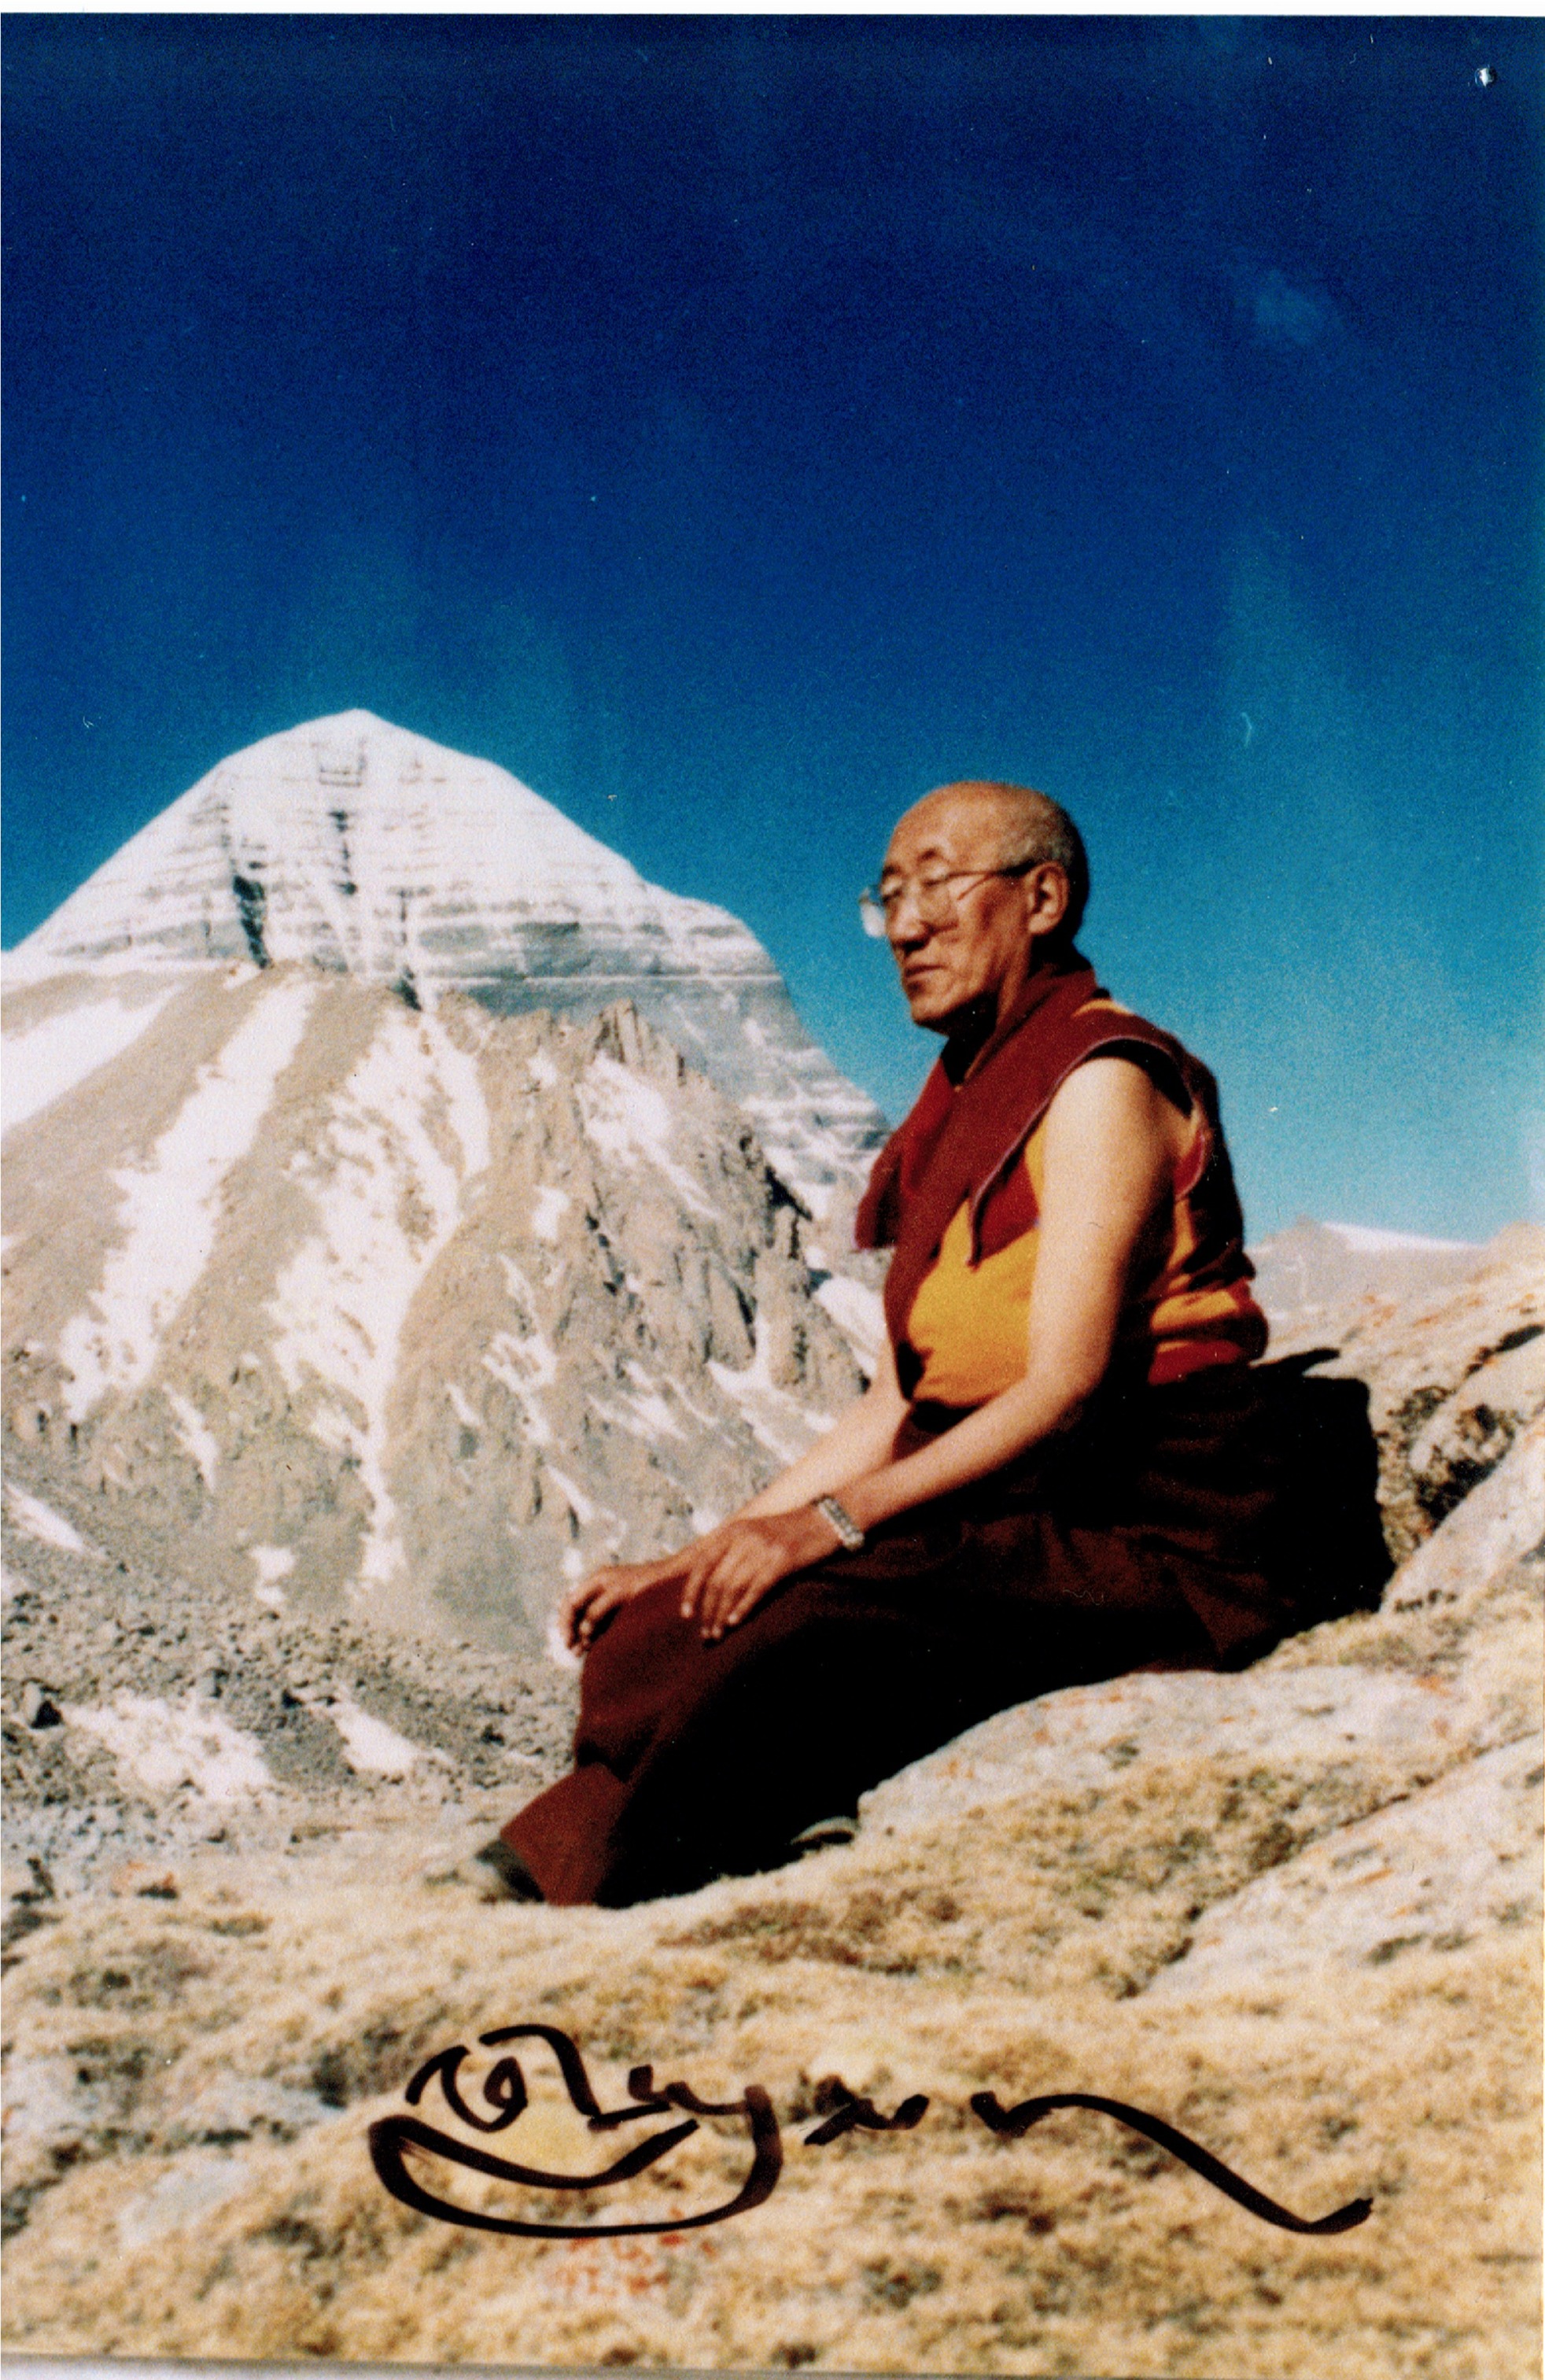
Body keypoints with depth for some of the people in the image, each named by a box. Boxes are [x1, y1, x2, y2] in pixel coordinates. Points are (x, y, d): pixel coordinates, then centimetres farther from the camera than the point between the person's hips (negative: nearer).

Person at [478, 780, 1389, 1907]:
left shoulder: (1105, 1079, -8)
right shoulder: (964, 1109, 17)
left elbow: (1065, 1386, -18)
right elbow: (899, 1406, 12)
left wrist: (835, 1522, -25)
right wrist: (698, 1554, 5)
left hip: (1145, 1538, -8)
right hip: (1000, 1511, 8)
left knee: (780, 1625, -28)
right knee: (654, 1631, -11)